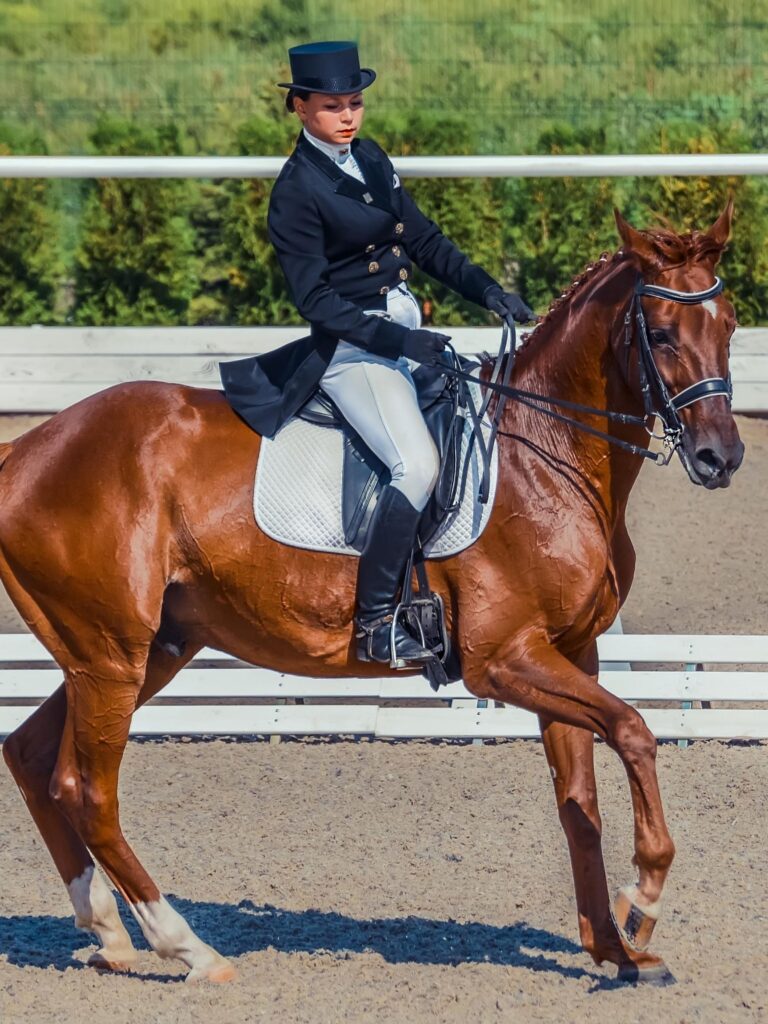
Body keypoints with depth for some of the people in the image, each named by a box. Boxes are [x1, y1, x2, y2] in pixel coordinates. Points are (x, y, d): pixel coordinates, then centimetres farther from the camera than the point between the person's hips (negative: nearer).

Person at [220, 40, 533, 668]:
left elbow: (422, 239, 16)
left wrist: (486, 290, 4)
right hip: (353, 346, -9)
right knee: (418, 464, -23)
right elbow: (315, 298, -16)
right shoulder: (297, 191, -14)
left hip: (406, 327, 9)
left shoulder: (372, 161, 9)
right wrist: (397, 340, -23)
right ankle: (375, 623, -18)